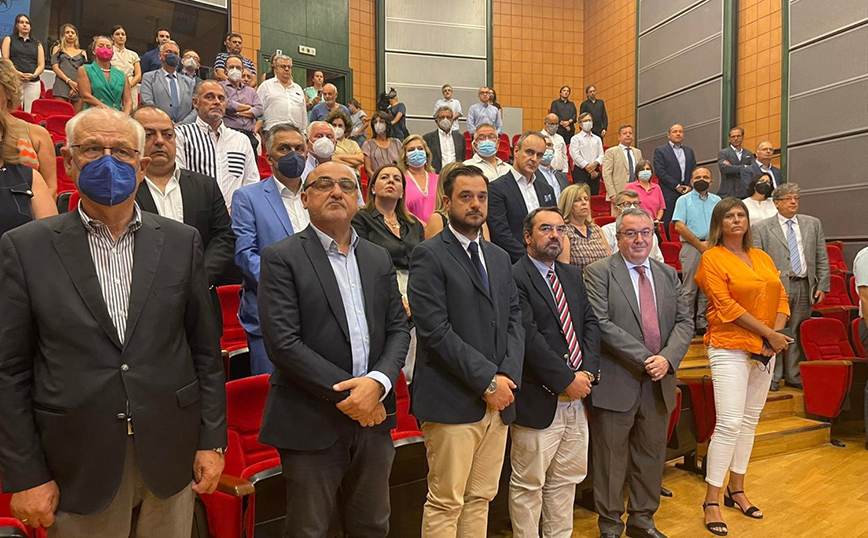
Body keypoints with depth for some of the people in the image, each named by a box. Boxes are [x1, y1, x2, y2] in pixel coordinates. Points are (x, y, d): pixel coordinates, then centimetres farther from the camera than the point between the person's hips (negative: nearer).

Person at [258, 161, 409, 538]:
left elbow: (398, 329, 7)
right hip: (312, 422, -4)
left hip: (373, 416, 5)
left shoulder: (379, 258, 10)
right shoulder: (281, 258, -6)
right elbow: (283, 343, -15)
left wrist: (378, 382, -11)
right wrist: (346, 393, -15)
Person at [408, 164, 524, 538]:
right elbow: (435, 331, -15)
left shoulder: (499, 257, 15)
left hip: (498, 401, 7)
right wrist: (488, 380, -14)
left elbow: (515, 320, 12)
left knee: (481, 499, 15)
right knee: (446, 504, 2)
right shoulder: (429, 255, -7)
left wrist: (508, 375, -5)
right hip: (453, 402, -6)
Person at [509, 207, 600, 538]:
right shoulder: (515, 278, -13)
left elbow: (590, 323, 9)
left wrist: (588, 371, -5)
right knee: (528, 485, 6)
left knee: (567, 479, 19)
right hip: (538, 401, -8)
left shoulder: (573, 276, 13)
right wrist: (567, 380, -16)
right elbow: (529, 337, -19)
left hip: (576, 398, 8)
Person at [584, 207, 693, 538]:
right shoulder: (599, 273, -6)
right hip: (616, 383, -5)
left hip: (659, 382, 6)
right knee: (611, 459, 6)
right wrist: (645, 358, -19)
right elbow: (601, 324, -16)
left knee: (651, 456, 16)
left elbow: (684, 322, 6)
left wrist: (667, 358, -12)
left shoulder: (668, 275, 12)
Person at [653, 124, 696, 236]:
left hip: (687, 192, 4)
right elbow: (660, 171, -6)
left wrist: (690, 186, -3)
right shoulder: (660, 150, 4)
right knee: (666, 225, -7)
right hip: (669, 193, -4)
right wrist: (677, 186, -9)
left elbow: (694, 171, 15)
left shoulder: (689, 151, 20)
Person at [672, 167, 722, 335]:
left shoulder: (717, 200, 18)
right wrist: (699, 244, -9)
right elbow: (679, 226, -6)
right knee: (689, 289, -5)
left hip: (713, 248, 4)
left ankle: (703, 324, 10)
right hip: (691, 247, -4)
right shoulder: (684, 200, 5)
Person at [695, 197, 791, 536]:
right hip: (730, 348, -6)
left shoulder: (762, 257, 14)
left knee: (750, 421, 11)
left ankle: (736, 490, 24)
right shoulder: (712, 258, -5)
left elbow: (781, 297, 9)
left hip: (765, 350, 6)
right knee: (730, 423, -11)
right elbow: (726, 305, -13)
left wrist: (776, 336, -7)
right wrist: (769, 333, -13)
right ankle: (711, 500, 0)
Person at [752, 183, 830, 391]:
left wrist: (823, 286, 5)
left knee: (798, 334, 8)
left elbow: (822, 258, 12)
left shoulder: (813, 224, 13)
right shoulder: (761, 228, 2)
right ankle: (772, 377, 7)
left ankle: (794, 376, 19)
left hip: (804, 287, 3)